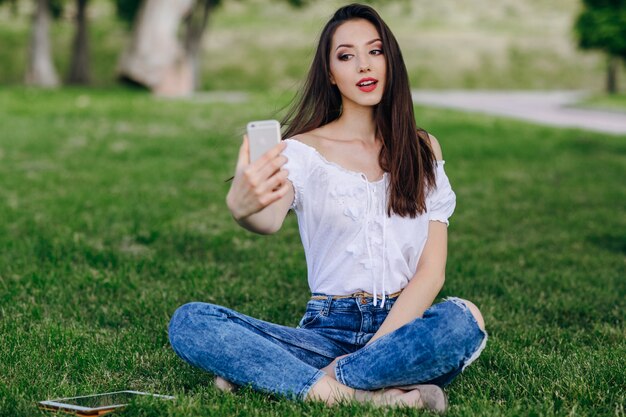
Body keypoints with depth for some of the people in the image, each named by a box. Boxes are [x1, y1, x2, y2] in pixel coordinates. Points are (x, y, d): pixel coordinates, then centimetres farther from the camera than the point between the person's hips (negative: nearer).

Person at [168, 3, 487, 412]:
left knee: (462, 319, -35)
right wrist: (242, 206, -47)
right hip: (329, 329, 0)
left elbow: (432, 270, 0)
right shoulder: (303, 150, 2)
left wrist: (376, 346, -16)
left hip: (404, 326, 0)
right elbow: (270, 220, -21)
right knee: (189, 322, -23)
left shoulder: (423, 149, 8)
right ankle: (378, 395, -30)